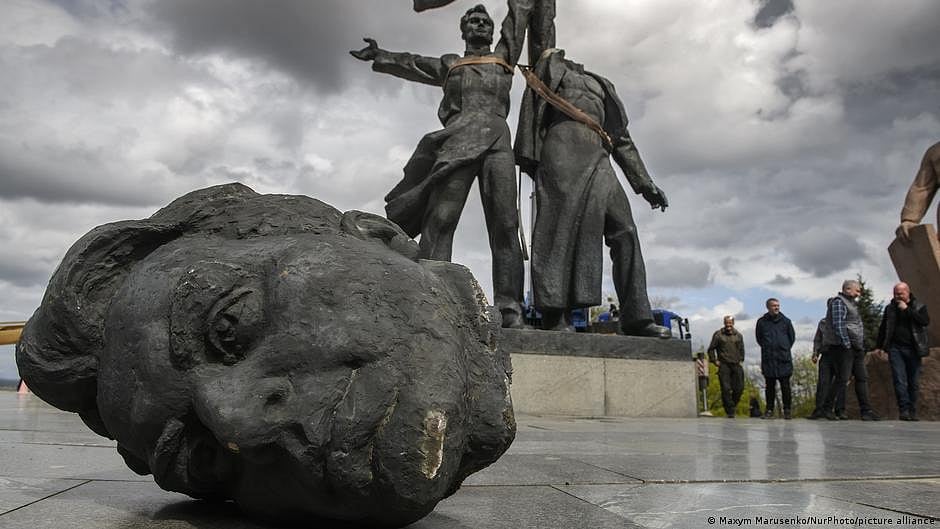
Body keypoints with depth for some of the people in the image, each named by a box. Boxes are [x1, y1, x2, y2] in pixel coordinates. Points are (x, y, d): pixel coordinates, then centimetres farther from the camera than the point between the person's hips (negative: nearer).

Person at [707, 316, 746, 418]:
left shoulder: (738, 335, 12)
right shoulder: (718, 334, 1)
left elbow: (741, 349, 26)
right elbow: (711, 349, 6)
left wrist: (741, 360, 16)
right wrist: (714, 361, 0)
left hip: (736, 365, 3)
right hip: (723, 365, -3)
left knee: (739, 388, 1)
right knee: (726, 389, -7)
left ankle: (733, 405, 24)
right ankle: (730, 411, -1)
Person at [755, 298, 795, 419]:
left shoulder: (786, 321, 6)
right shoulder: (762, 322, 6)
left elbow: (792, 337, 15)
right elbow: (759, 339, 16)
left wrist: (785, 349, 12)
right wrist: (767, 348, 10)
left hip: (784, 359, 0)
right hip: (768, 359, 0)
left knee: (785, 386, 0)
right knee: (769, 385, 4)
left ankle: (787, 410, 7)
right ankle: (769, 410, 9)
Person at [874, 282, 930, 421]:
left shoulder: (919, 307, 6)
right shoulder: (890, 308, 12)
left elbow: (925, 321, -13)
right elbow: (883, 328, 17)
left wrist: (907, 310, -13)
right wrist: (880, 346, 14)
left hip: (913, 350, -1)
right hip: (895, 348, 1)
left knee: (913, 382, 3)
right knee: (900, 380, -10)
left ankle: (912, 412, 10)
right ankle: (904, 409, -13)